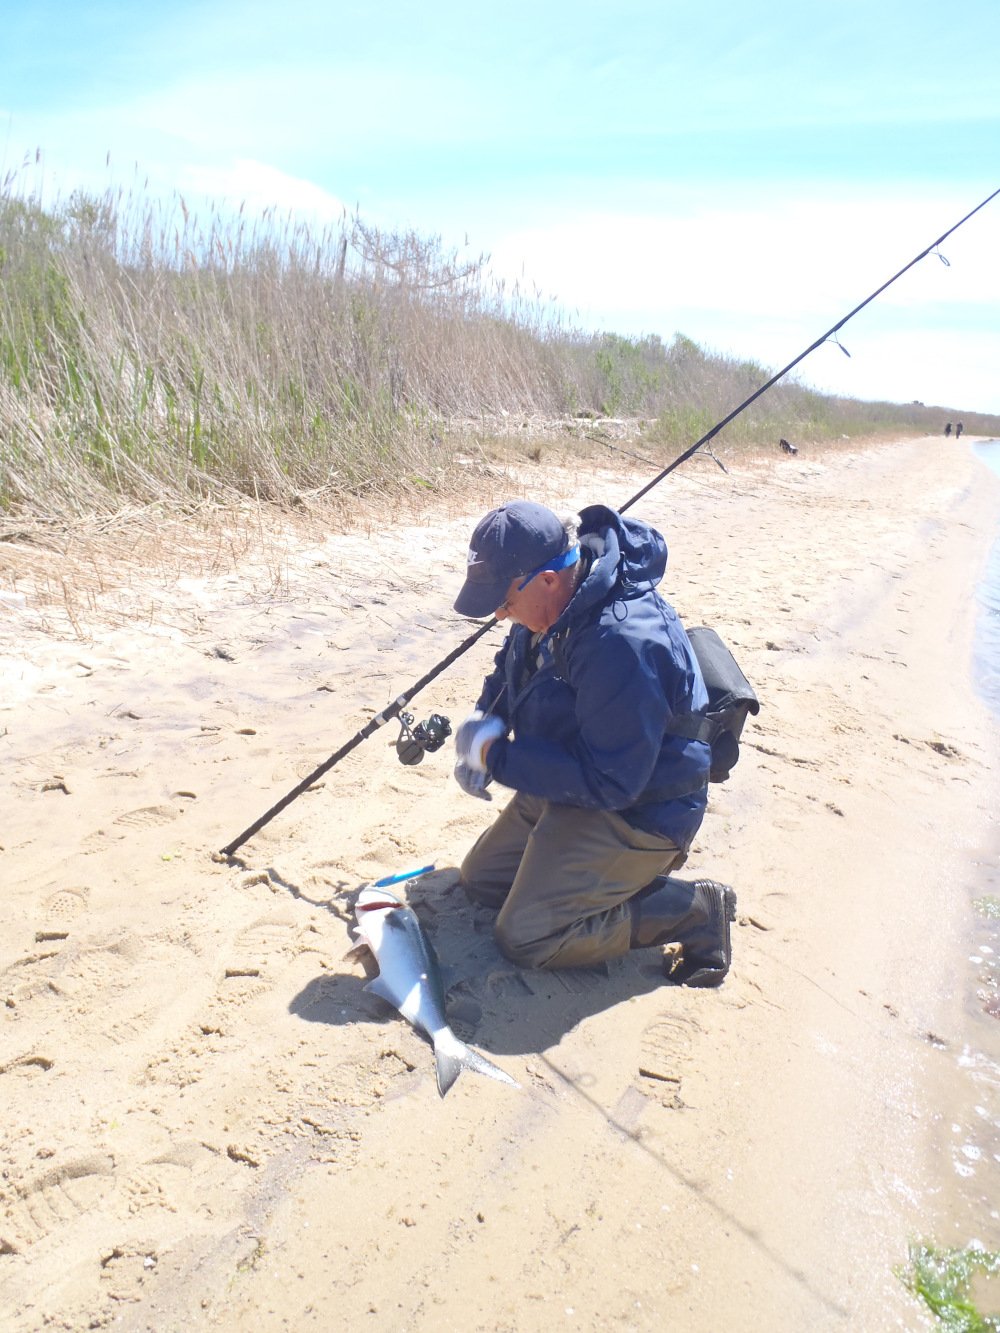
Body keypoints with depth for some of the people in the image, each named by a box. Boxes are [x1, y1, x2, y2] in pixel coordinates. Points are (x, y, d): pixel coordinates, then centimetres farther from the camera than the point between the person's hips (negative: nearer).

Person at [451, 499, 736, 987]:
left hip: (636, 813, -9)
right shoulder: (551, 601, -7)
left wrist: (496, 753, -26)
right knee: (480, 879, 16)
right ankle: (610, 875, 21)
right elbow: (511, 667, 14)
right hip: (570, 780, 10)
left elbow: (608, 783, -32)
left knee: (524, 936, -11)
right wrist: (479, 729, -5)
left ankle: (689, 909, 1)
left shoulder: (623, 642, -36)